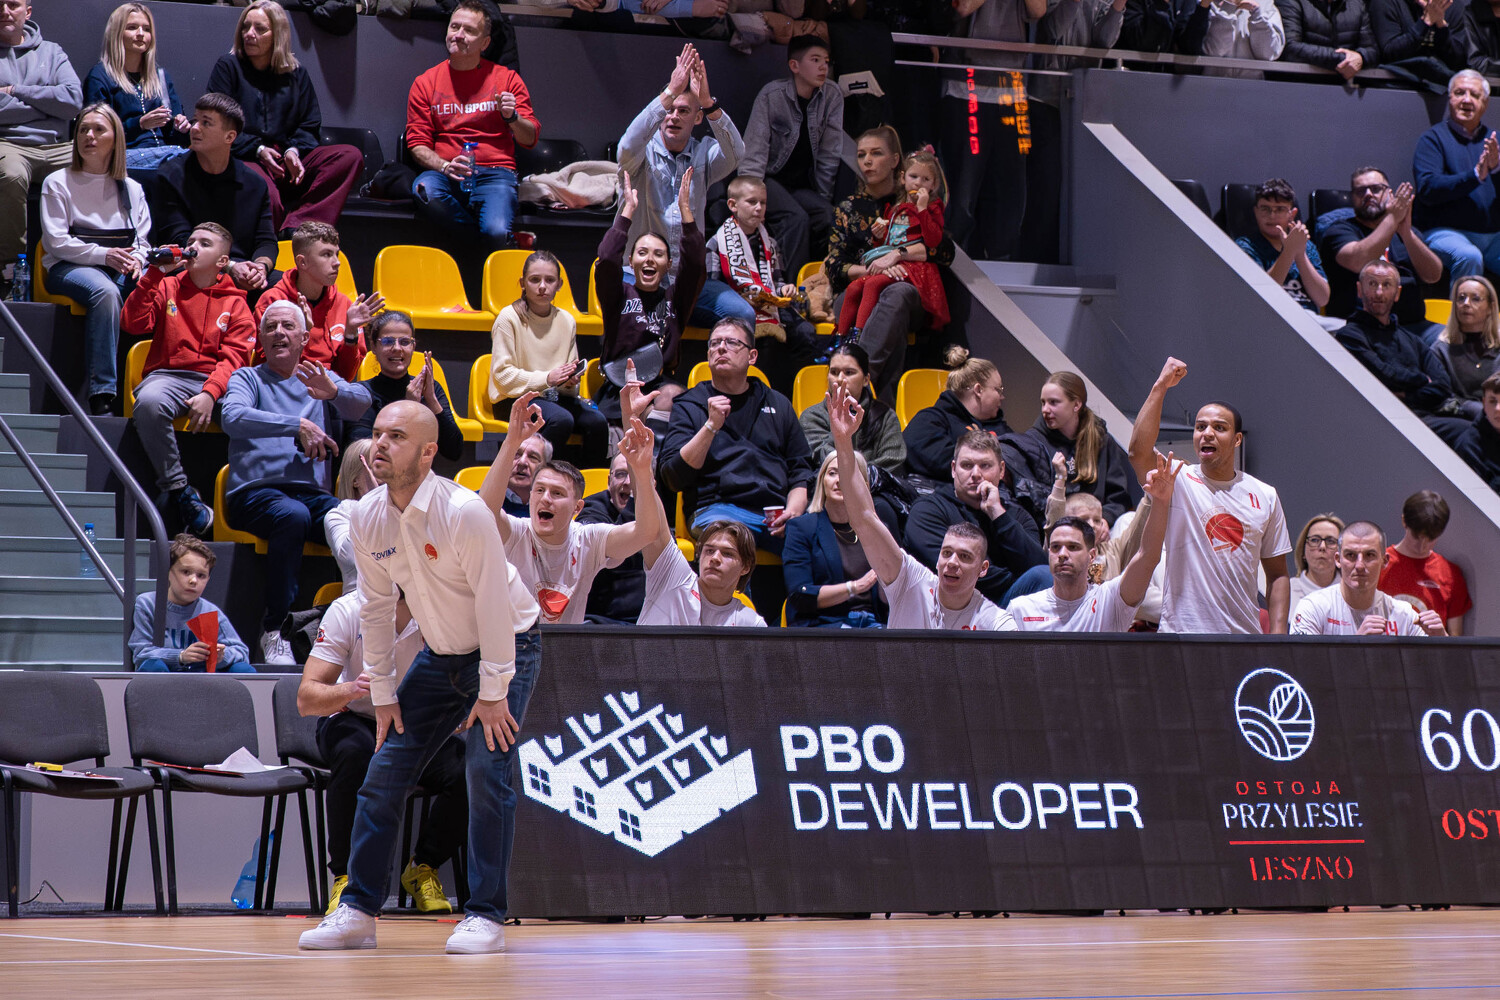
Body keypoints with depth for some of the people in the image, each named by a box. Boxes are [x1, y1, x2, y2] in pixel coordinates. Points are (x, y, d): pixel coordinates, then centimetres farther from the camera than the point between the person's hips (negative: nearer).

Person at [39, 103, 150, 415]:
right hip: (67, 269, -3)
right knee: (104, 291, -39)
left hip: (121, 270, 3)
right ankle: (101, 397, -44)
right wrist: (103, 255, -14)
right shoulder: (58, 183, 10)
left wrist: (136, 259, -9)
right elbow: (56, 242, -1)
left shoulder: (131, 189, 21)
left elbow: (143, 240, 16)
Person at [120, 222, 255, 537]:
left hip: (217, 381, 0)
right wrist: (154, 274, -1)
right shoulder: (167, 287, 18)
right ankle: (176, 487, -25)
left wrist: (210, 394, -18)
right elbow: (133, 324, 2)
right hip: (168, 375, 0)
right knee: (148, 402, -38)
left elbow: (234, 356, 1)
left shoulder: (234, 304, 15)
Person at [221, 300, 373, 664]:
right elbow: (232, 418, -7)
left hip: (313, 493, 3)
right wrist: (298, 426, -15)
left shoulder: (322, 379, 24)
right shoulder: (248, 378, 16)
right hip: (257, 491, -3)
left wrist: (334, 392, -20)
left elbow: (362, 403, 3)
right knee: (292, 515, -38)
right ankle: (274, 630, -30)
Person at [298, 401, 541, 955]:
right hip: (439, 654, 6)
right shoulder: (366, 518, -9)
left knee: (487, 772, -17)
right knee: (384, 774, 0)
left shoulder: (464, 512, -27)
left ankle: (485, 915, -9)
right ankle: (357, 911, 7)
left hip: (507, 646, -6)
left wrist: (493, 694, -20)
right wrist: (382, 693, 2)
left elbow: (494, 604, -23)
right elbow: (376, 607, 2)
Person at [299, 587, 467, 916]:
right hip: (357, 720, -1)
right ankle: (345, 875, -20)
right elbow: (306, 700, -22)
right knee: (353, 753, -38)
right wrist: (351, 689, -43)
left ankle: (425, 867, -2)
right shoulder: (347, 611, -21)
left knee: (467, 770, -29)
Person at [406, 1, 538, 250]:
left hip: (495, 172, -2)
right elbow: (417, 144, 7)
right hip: (445, 173, 2)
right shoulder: (425, 83, 12)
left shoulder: (506, 78, 11)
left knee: (496, 233, -33)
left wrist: (512, 117, -14)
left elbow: (530, 139, 8)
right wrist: (445, 167, -13)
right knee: (423, 191, -36)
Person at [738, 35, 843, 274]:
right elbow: (754, 151, -14)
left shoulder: (832, 95, -2)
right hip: (771, 179, -4)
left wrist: (824, 199, 1)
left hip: (803, 186, 4)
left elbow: (830, 154, 3)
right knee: (797, 218, -30)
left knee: (827, 217, -25)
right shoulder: (772, 95, -12)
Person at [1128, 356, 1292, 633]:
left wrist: (1278, 632, 1)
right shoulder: (1177, 482, 1)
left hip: (1245, 634, 3)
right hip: (1181, 631, -3)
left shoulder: (1265, 496, 10)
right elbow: (1139, 452, -20)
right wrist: (1160, 387, -19)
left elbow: (1277, 574, 13)